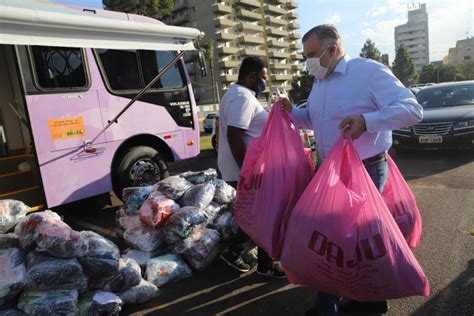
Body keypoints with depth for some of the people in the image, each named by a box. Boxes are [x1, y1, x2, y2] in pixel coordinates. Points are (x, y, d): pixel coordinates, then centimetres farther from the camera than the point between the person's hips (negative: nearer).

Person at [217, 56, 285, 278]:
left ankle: (233, 251, 27)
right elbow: (234, 137, -28)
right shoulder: (243, 97, -19)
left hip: (235, 169, 10)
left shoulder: (235, 93, 16)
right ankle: (265, 265, 19)